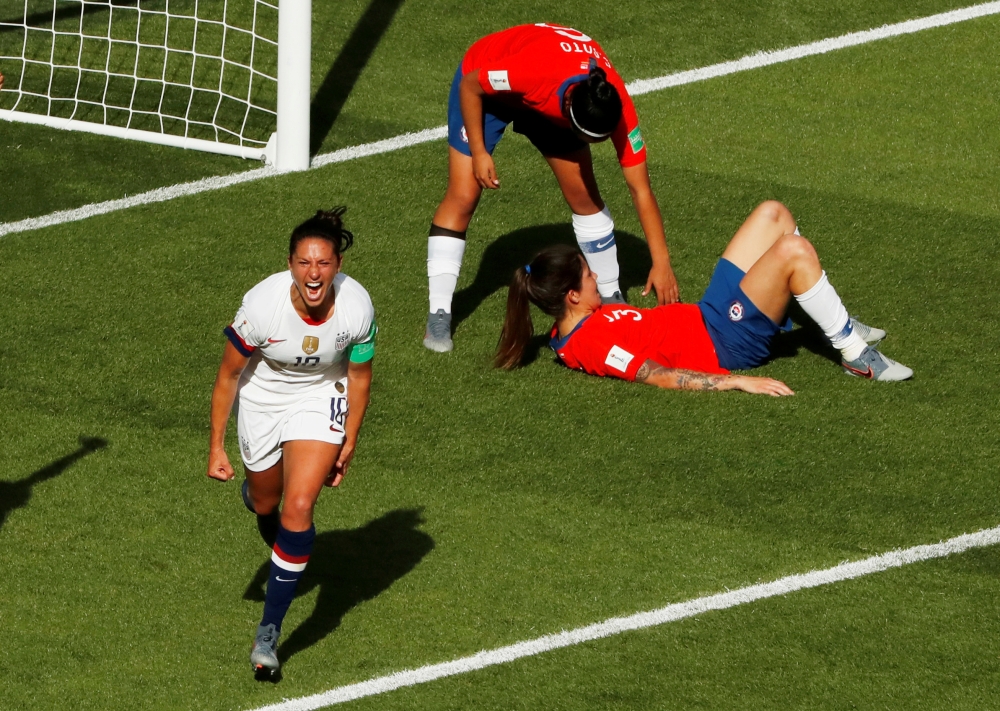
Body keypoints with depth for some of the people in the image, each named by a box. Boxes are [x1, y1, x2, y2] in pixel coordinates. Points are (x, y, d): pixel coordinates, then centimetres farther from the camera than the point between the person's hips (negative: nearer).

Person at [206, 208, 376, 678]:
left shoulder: (357, 308, -27)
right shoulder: (262, 304, -31)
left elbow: (359, 375, -7)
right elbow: (227, 376, -15)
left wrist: (349, 443, 2)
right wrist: (216, 447, -10)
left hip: (320, 400, 0)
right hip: (262, 399, 0)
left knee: (299, 509, -16)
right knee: (265, 503, 20)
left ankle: (269, 632, -7)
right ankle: (258, 501, 62)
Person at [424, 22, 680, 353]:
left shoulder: (616, 107, -32)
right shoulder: (532, 70, -45)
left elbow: (640, 189, -25)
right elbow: (469, 85, -24)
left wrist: (661, 262, -27)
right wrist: (478, 153, -23)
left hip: (550, 106, 3)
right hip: (486, 87, -3)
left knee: (584, 195, -3)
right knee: (462, 196, -13)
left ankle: (611, 298, 15)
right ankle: (438, 315, -7)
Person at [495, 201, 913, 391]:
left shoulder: (572, 325, 3)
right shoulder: (590, 344, -26)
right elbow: (660, 377, -30)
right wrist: (739, 382, -32)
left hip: (707, 315, 11)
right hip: (725, 345, -11)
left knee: (773, 215, 10)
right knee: (794, 250, -25)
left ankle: (838, 324, 20)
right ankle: (855, 354, -8)